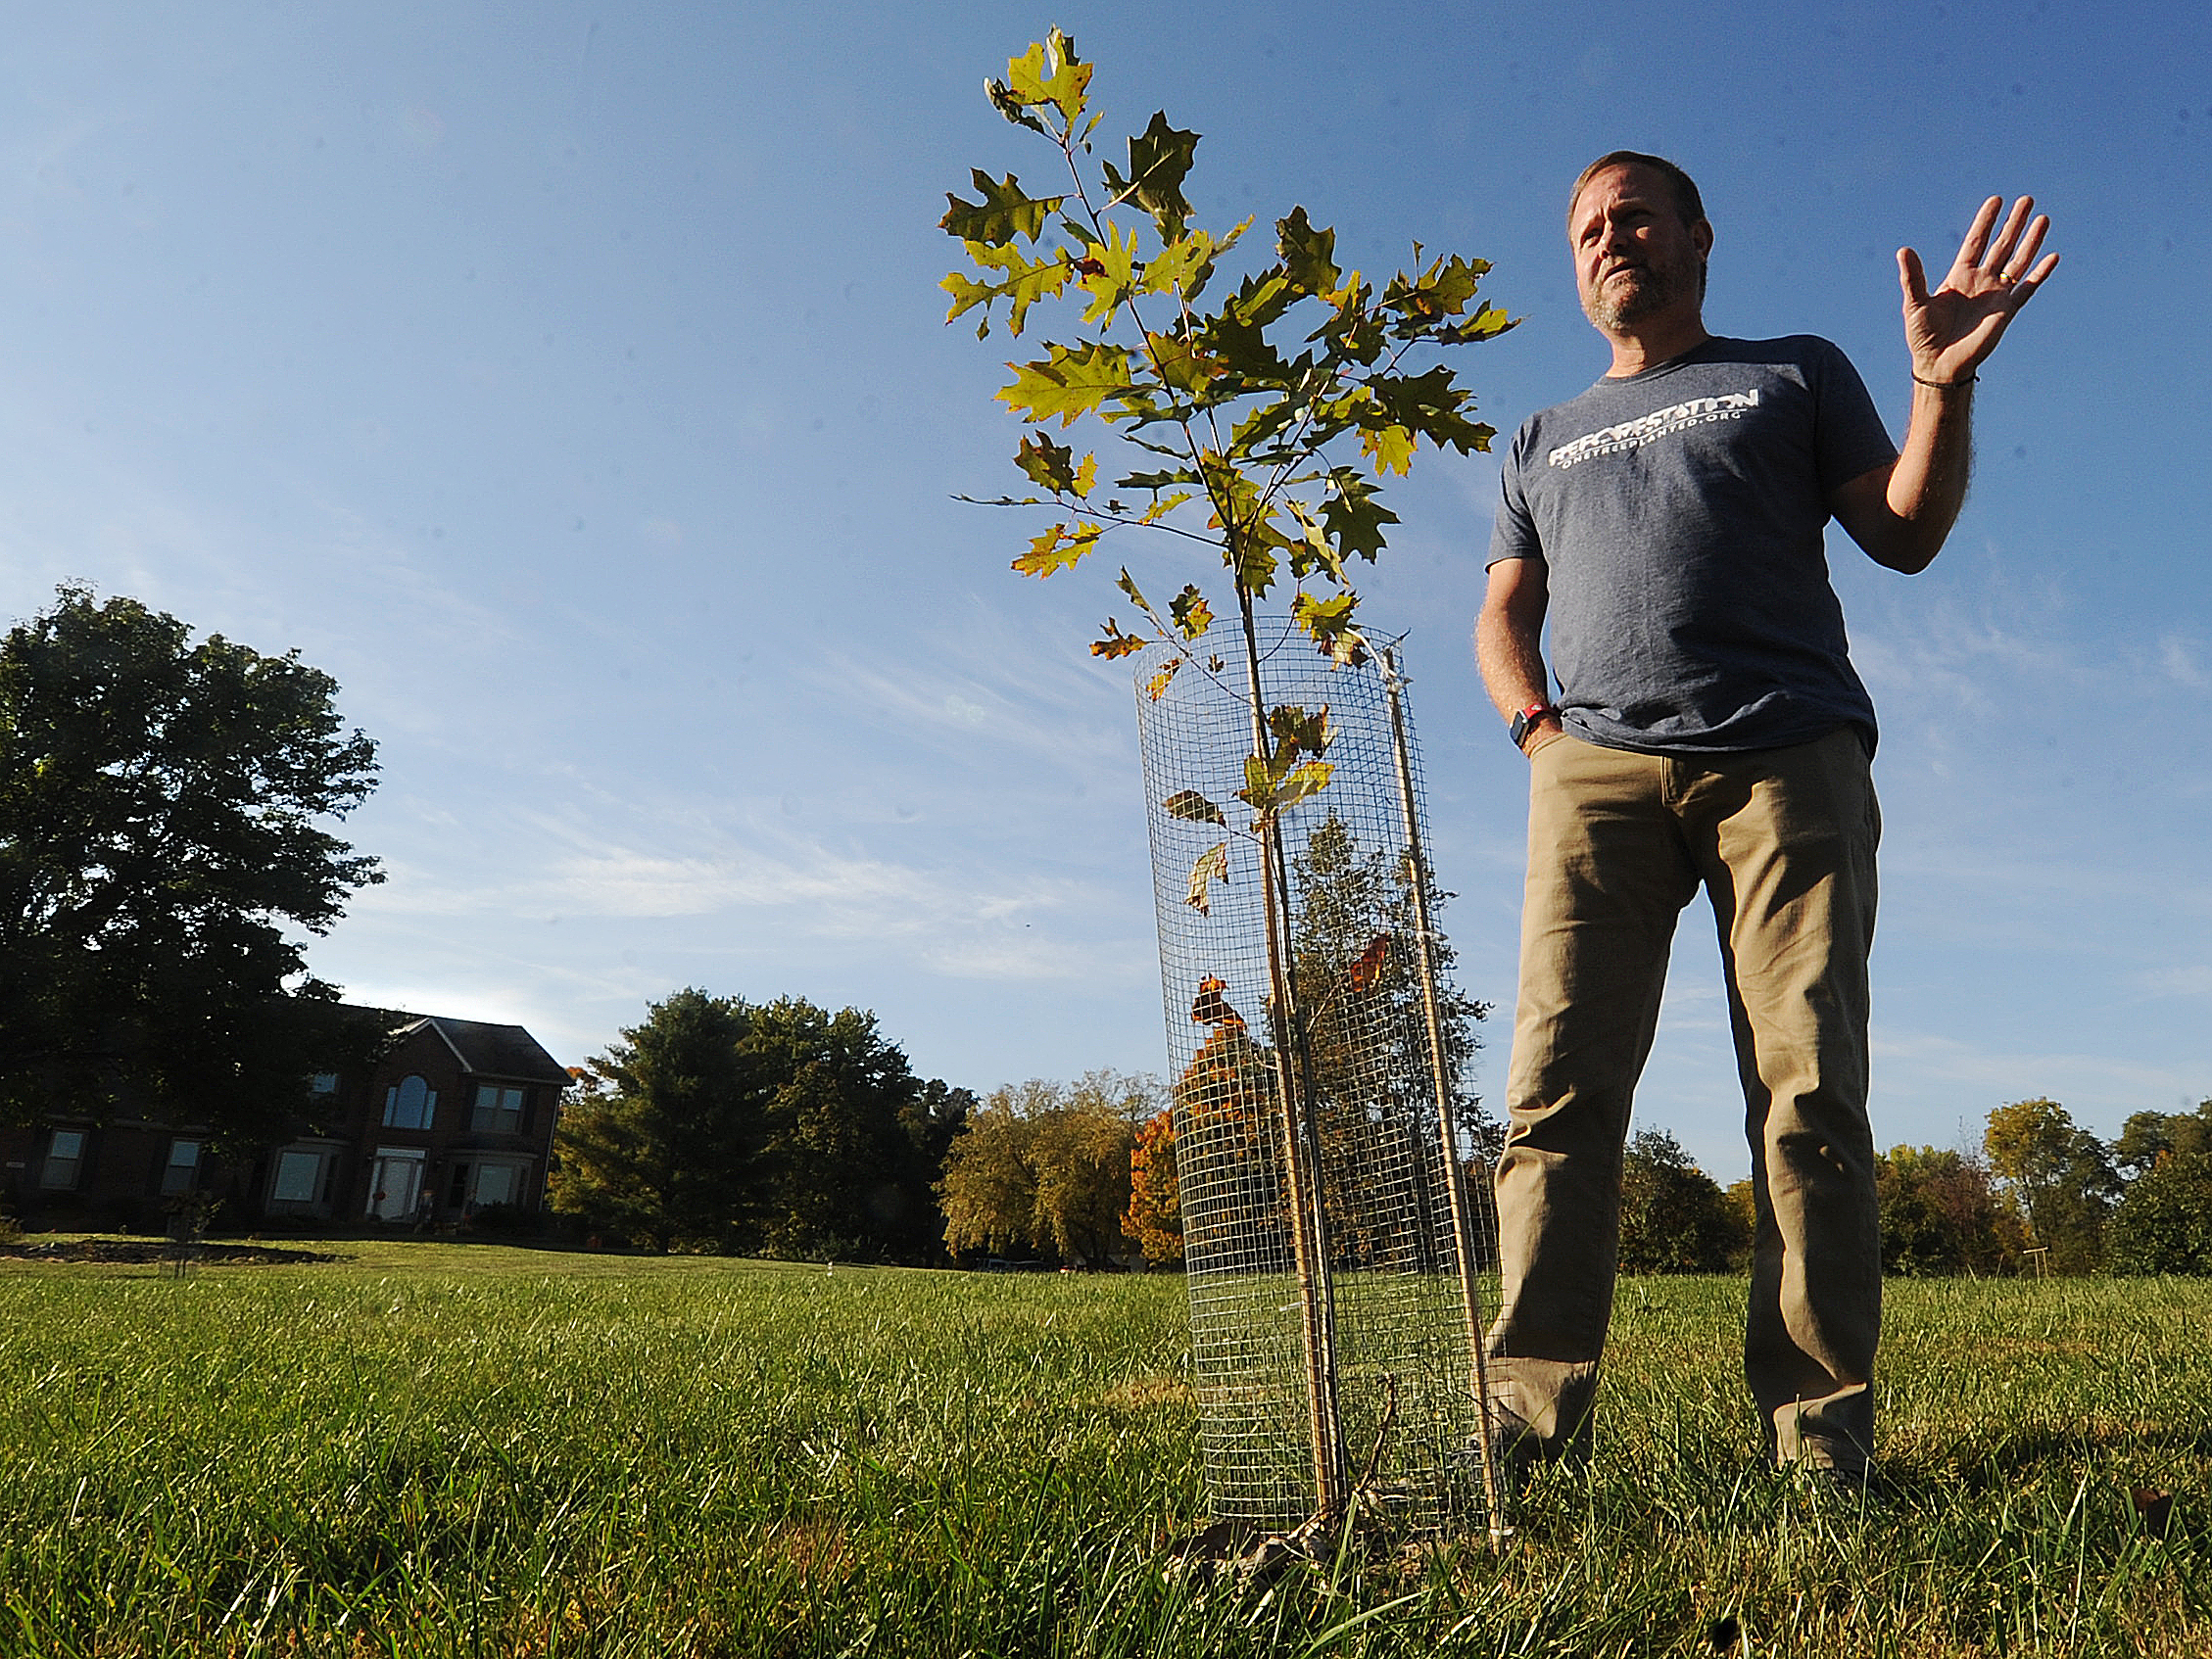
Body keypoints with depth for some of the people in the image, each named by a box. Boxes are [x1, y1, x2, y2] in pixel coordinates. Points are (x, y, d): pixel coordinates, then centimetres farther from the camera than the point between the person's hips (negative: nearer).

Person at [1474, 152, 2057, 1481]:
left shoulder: (1797, 374, 25)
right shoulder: (1546, 440, 31)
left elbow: (1907, 535, 15)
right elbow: (1505, 615, 24)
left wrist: (1945, 383, -1)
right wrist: (1536, 721, 4)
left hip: (1789, 757, -1)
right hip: (1597, 764, 2)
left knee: (1811, 1094, -8)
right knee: (1559, 1086, -11)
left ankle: (1822, 1431, -2)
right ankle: (1532, 1412, -10)